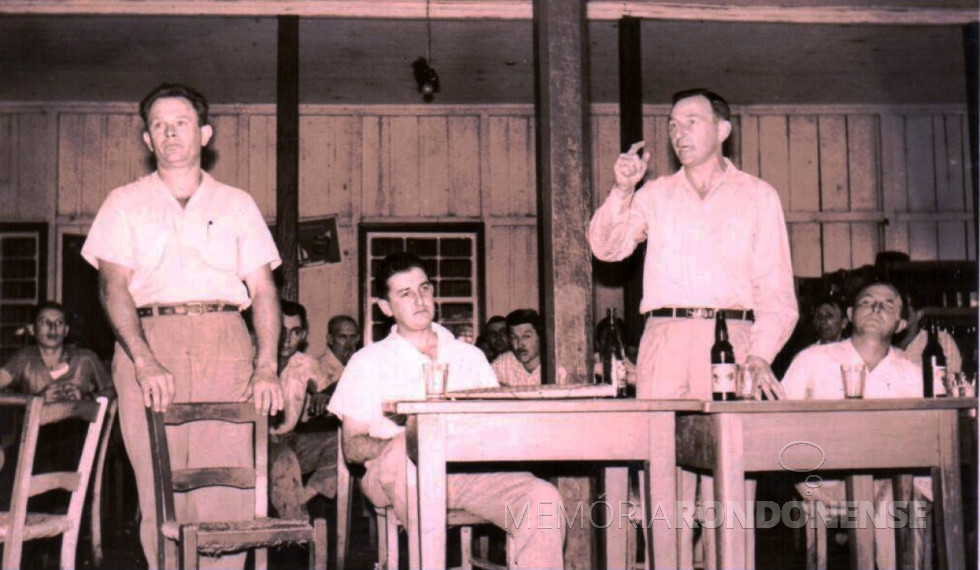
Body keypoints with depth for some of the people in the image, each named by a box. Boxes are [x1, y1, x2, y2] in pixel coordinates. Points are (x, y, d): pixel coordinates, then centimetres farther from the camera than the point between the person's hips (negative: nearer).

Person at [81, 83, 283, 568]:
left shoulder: (236, 204, 18)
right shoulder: (125, 203, 15)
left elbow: (263, 288, 12)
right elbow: (113, 286, 2)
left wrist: (266, 367, -4)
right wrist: (145, 363, -14)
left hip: (224, 347, 1)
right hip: (149, 343, 0)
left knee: (229, 488, -8)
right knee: (158, 490, -6)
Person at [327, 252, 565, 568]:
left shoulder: (470, 356, 24)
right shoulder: (368, 362, 15)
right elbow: (352, 447, 7)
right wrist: (400, 444, -14)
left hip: (470, 470, 3)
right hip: (395, 473, -2)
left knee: (543, 498, -27)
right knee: (409, 449, -39)